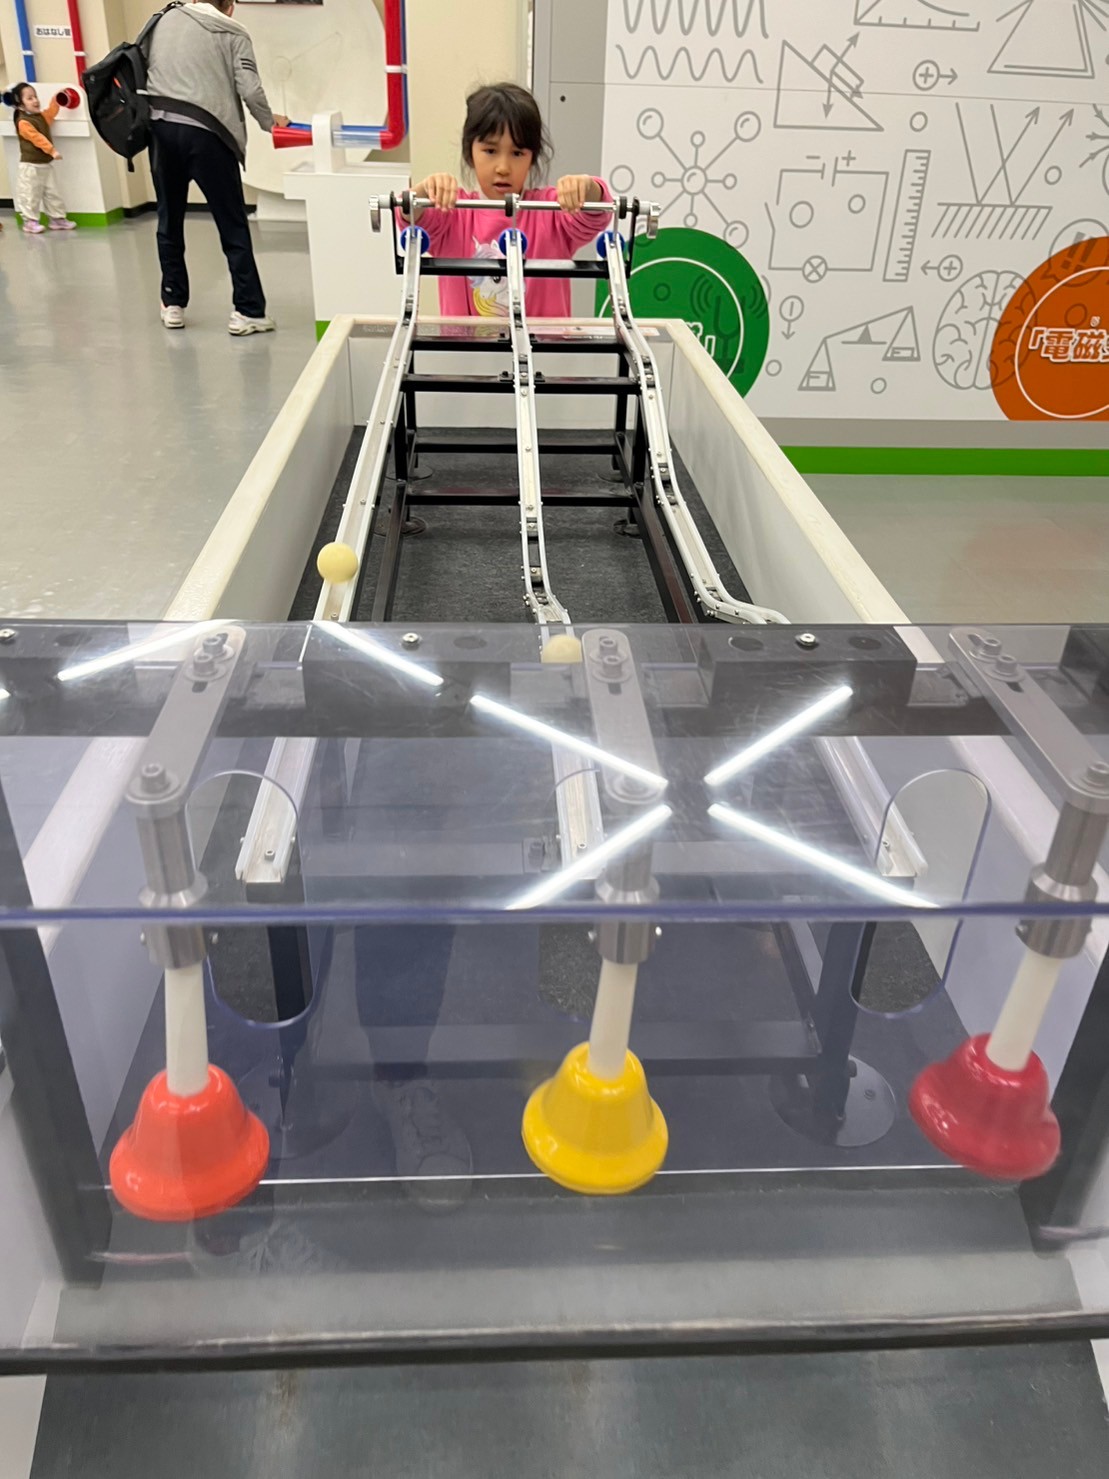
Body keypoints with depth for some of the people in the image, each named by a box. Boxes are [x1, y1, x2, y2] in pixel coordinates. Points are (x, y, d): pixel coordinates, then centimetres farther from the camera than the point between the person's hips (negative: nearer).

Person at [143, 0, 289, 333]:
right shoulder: (233, 34, 5)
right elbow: (250, 90, -5)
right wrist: (269, 122, 12)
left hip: (160, 127, 4)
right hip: (205, 133, -4)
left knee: (169, 221, 15)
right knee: (233, 226, 2)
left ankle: (173, 305, 20)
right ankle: (248, 311, 1)